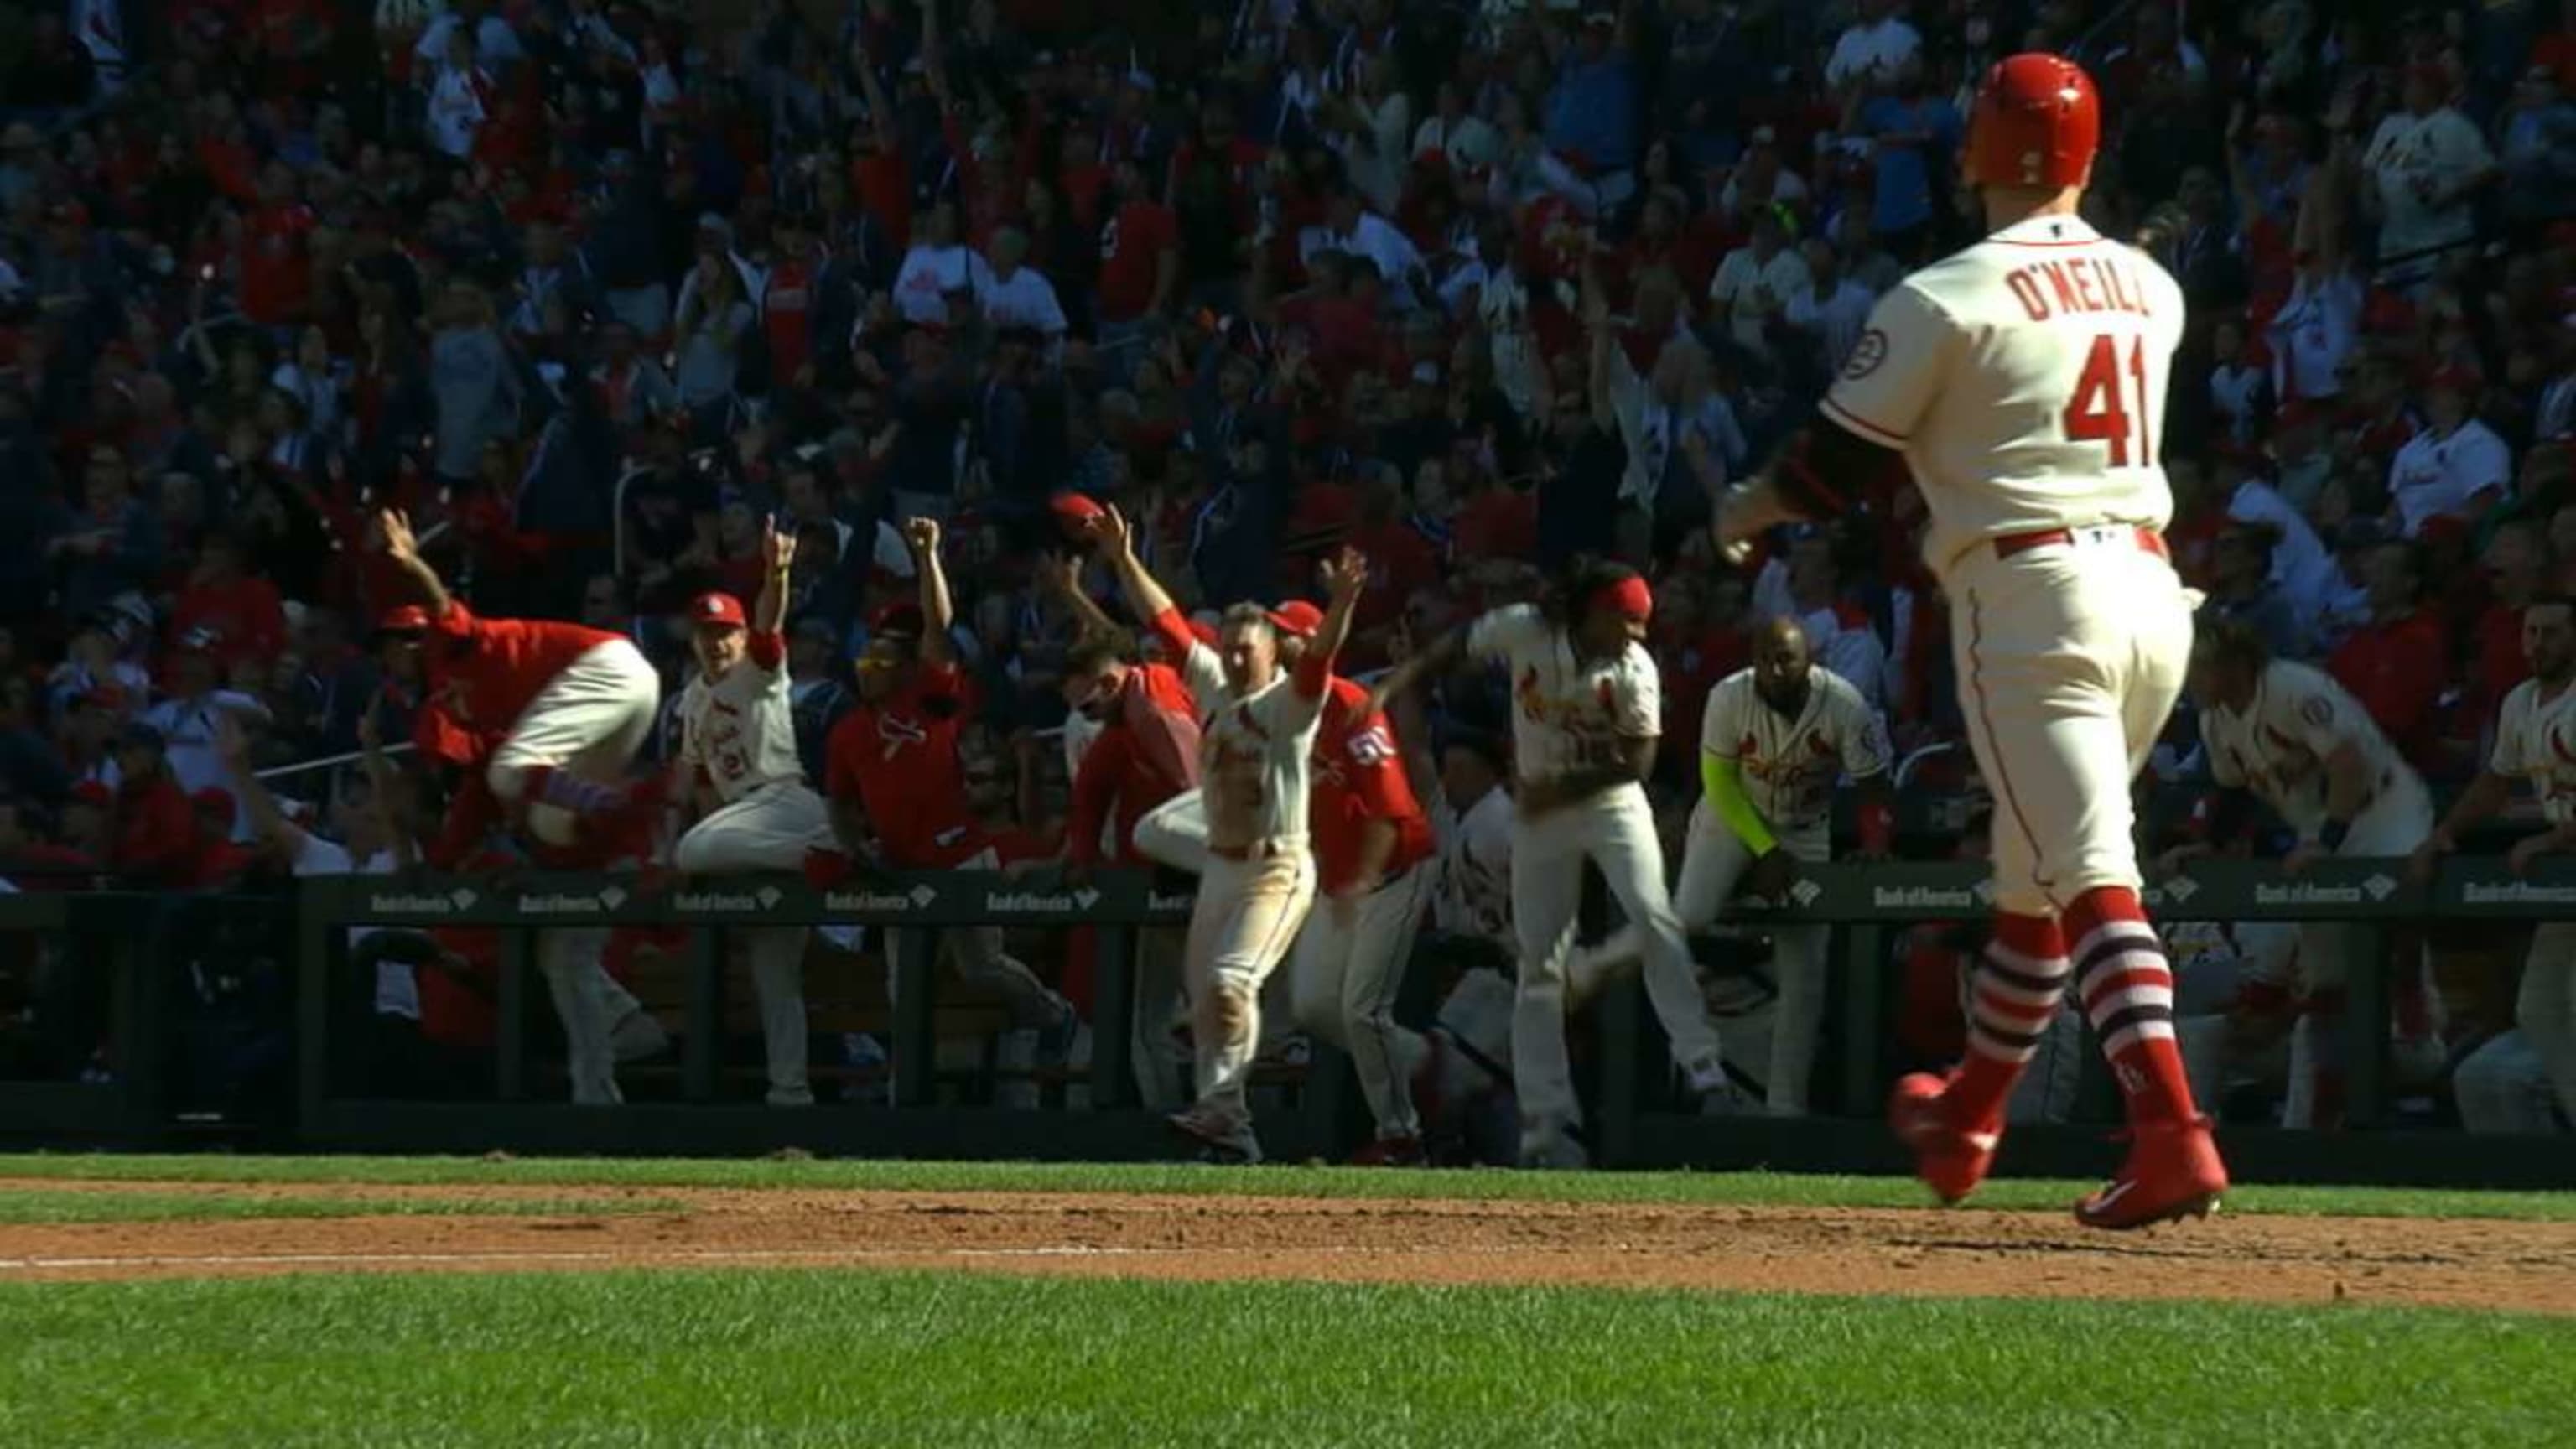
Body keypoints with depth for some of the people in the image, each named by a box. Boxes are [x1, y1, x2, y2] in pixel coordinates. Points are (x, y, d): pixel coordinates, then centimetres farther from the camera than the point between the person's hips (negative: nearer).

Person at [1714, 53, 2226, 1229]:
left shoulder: (1947, 298, -6)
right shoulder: (2150, 289, 12)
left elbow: (1842, 459, 0)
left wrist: (1747, 513, 20)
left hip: (2029, 596, -6)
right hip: (2153, 590, 6)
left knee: (2091, 877, -14)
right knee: (2033, 875, 20)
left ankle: (2172, 1136, -28)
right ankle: (1966, 1121, 35)